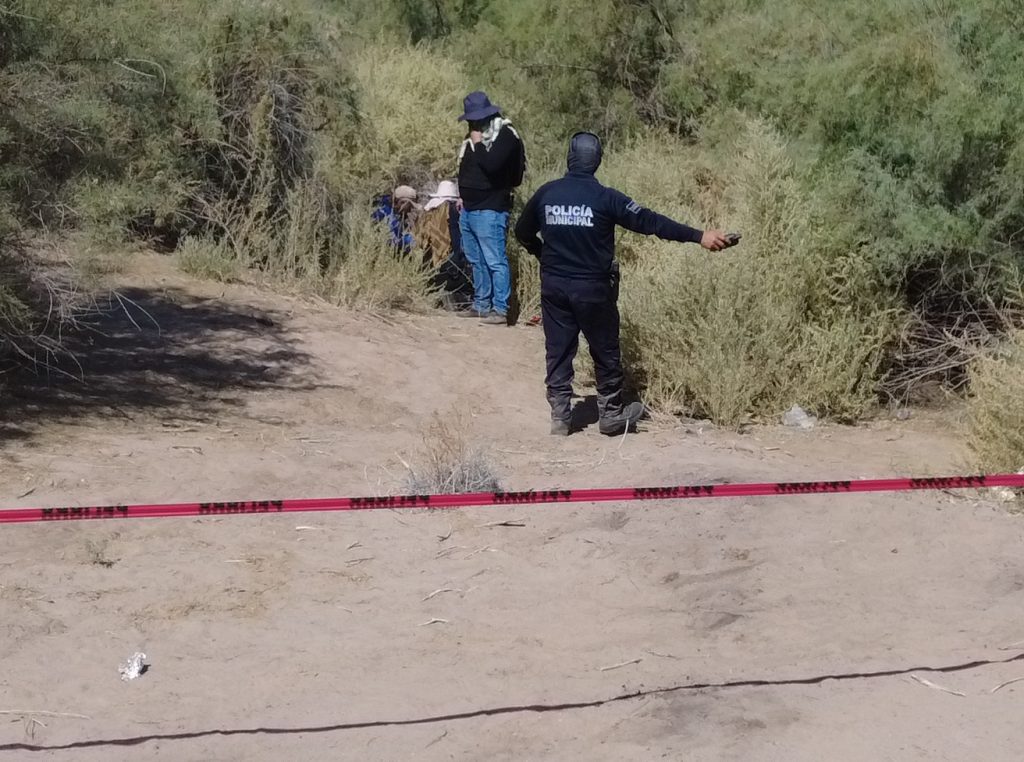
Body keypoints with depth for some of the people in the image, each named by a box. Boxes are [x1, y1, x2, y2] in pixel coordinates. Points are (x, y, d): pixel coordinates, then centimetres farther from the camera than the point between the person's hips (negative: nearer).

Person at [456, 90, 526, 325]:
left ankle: (500, 310, -9)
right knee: (476, 261, 14)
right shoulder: (475, 135, 15)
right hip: (469, 209, 9)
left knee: (495, 260, -9)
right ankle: (481, 305, 22)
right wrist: (463, 196, 19)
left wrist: (478, 144, -14)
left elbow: (492, 165, -26)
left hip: (490, 210, -9)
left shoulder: (505, 135, -11)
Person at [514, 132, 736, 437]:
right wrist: (699, 236, -18)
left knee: (558, 352, 10)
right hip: (592, 289, -3)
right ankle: (611, 415, 21)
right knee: (606, 353, 11)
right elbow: (649, 222, -17)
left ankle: (559, 417, 12)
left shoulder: (546, 193, -1)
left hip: (554, 286, 3)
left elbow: (523, 232, 13)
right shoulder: (605, 198, -13)